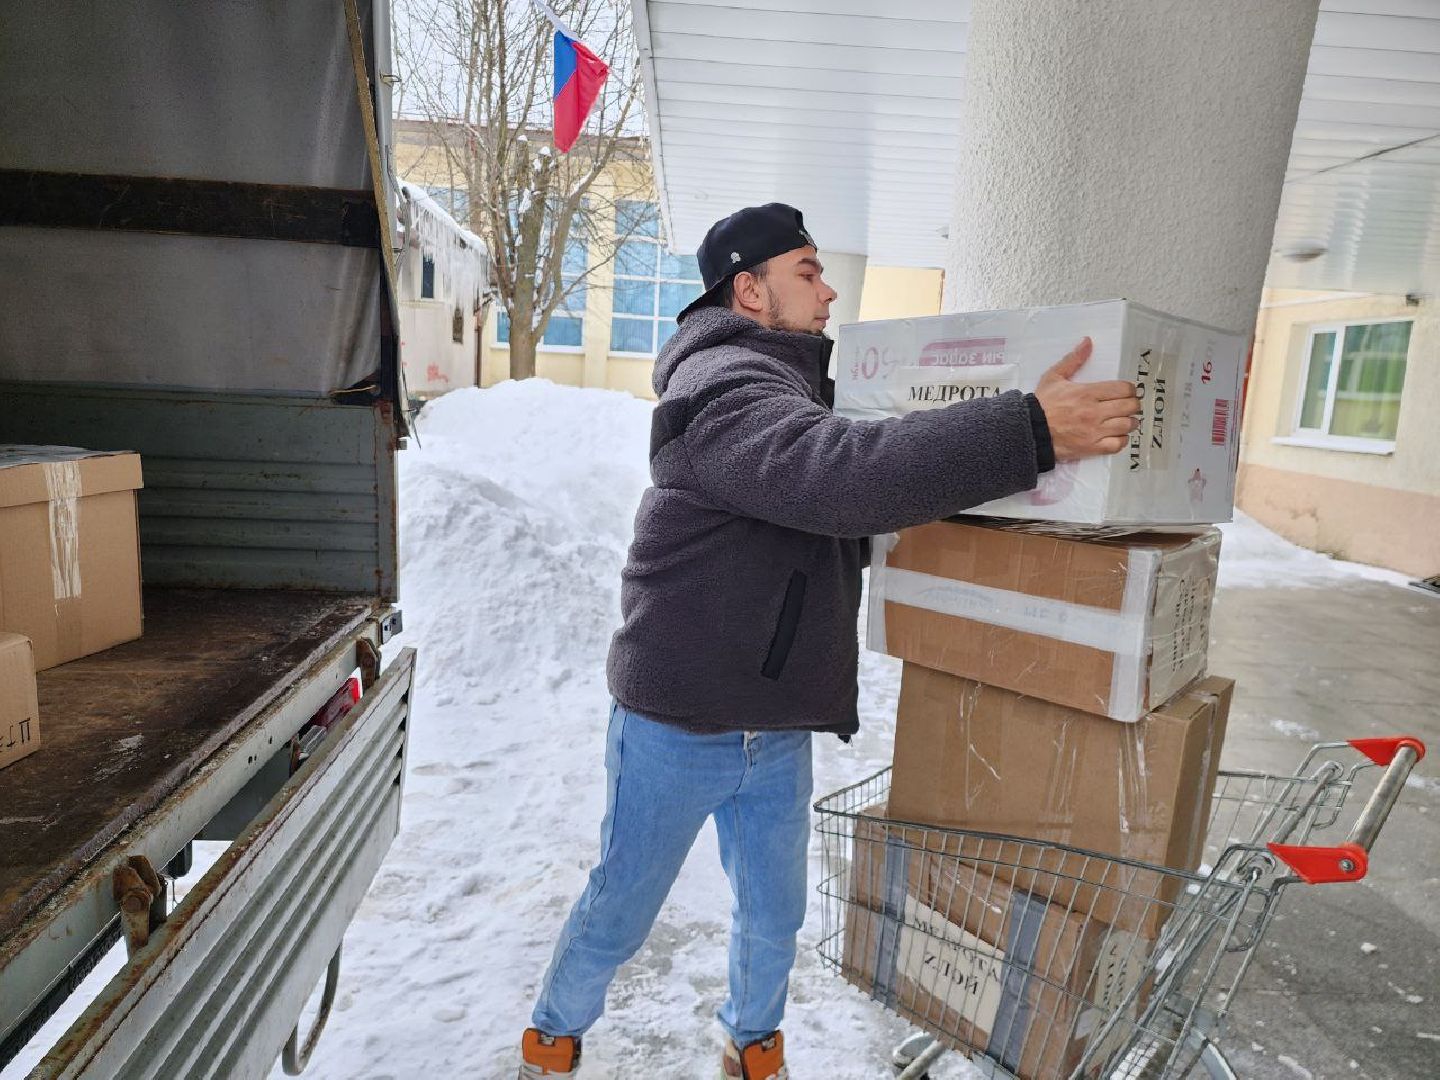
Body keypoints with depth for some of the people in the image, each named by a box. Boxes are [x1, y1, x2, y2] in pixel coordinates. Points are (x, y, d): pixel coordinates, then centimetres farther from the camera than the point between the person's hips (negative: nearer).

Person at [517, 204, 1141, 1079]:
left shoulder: (793, 384, 12)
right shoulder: (725, 386, -20)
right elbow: (838, 475, -39)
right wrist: (1029, 431, -39)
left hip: (777, 732, 8)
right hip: (678, 730, -8)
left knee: (774, 917, 21)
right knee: (620, 914, 14)